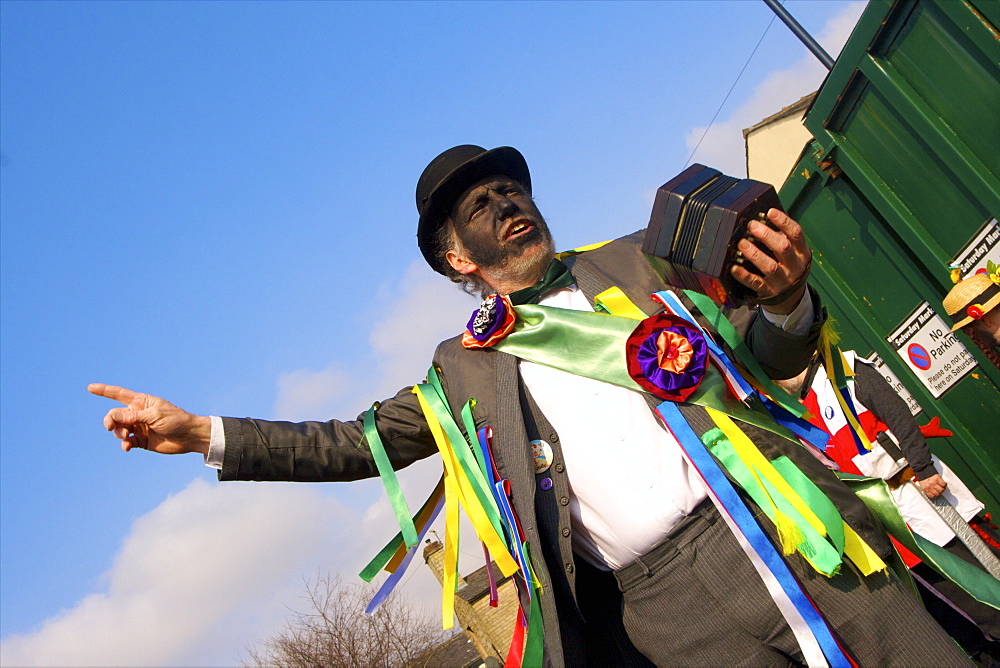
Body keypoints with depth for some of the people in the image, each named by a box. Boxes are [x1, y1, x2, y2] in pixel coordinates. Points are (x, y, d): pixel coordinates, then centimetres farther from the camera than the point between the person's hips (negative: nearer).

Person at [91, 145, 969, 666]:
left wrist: (783, 304, -15)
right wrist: (203, 434, 6)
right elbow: (356, 443, 14)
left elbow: (770, 358, 10)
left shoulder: (633, 263, 12)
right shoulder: (466, 369, 11)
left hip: (782, 530, 2)